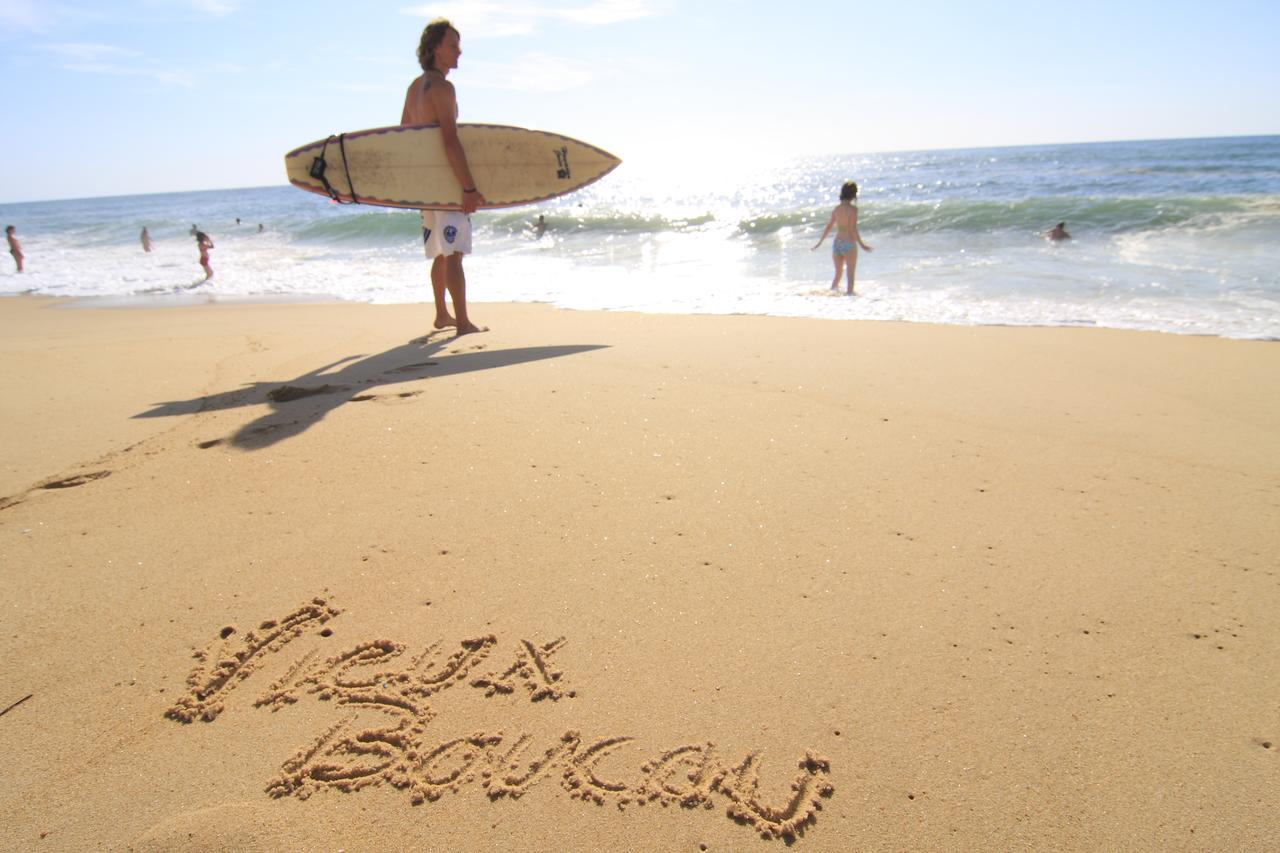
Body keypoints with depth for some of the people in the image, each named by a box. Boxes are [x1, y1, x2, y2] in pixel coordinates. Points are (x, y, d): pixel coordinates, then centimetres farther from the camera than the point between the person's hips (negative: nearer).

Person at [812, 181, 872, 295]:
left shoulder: (836, 208, 6)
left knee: (838, 274, 20)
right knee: (850, 276, 3)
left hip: (836, 244, 6)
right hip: (849, 244, -6)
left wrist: (819, 243, 18)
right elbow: (853, 229, -15)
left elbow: (828, 227, 10)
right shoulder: (853, 208, -10)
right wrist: (862, 244, -12)